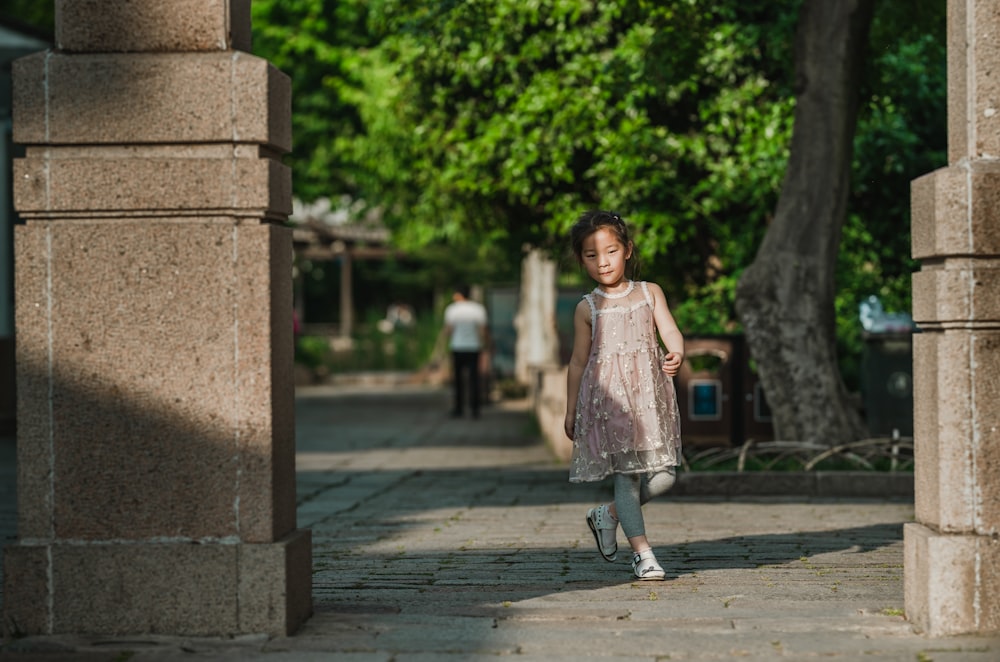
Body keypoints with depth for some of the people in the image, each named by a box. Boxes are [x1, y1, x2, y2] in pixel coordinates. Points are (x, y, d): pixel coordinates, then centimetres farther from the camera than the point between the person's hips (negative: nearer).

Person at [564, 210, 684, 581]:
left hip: (649, 394, 2)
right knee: (626, 471, -7)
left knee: (663, 476, -2)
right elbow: (578, 362, 9)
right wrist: (570, 412, 9)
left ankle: (608, 515, 20)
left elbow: (670, 331, 0)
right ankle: (641, 551, -1)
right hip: (608, 397, -2)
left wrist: (676, 354, -23)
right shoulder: (588, 308, 6)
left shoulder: (650, 293, 10)